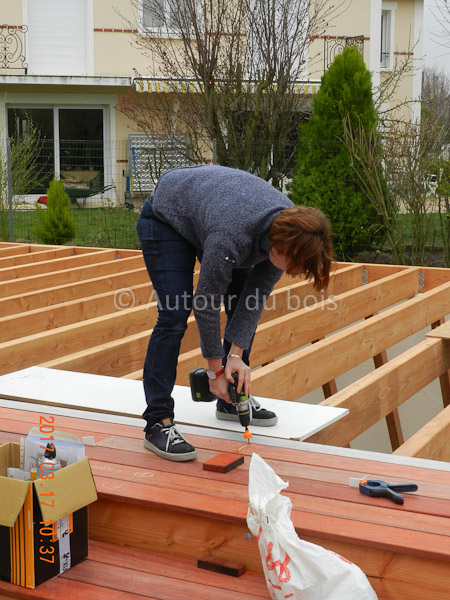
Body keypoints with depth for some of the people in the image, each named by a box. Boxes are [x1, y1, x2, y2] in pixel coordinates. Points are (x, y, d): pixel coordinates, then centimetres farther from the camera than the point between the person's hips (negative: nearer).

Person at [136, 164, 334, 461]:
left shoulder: (290, 230, -22)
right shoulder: (231, 239, -42)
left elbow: (258, 294, -13)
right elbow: (206, 304, -28)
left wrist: (236, 354, -17)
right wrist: (216, 369, -18)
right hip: (166, 217, -7)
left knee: (246, 306, 3)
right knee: (175, 315, -17)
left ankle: (232, 400, 18)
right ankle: (157, 424, -12)